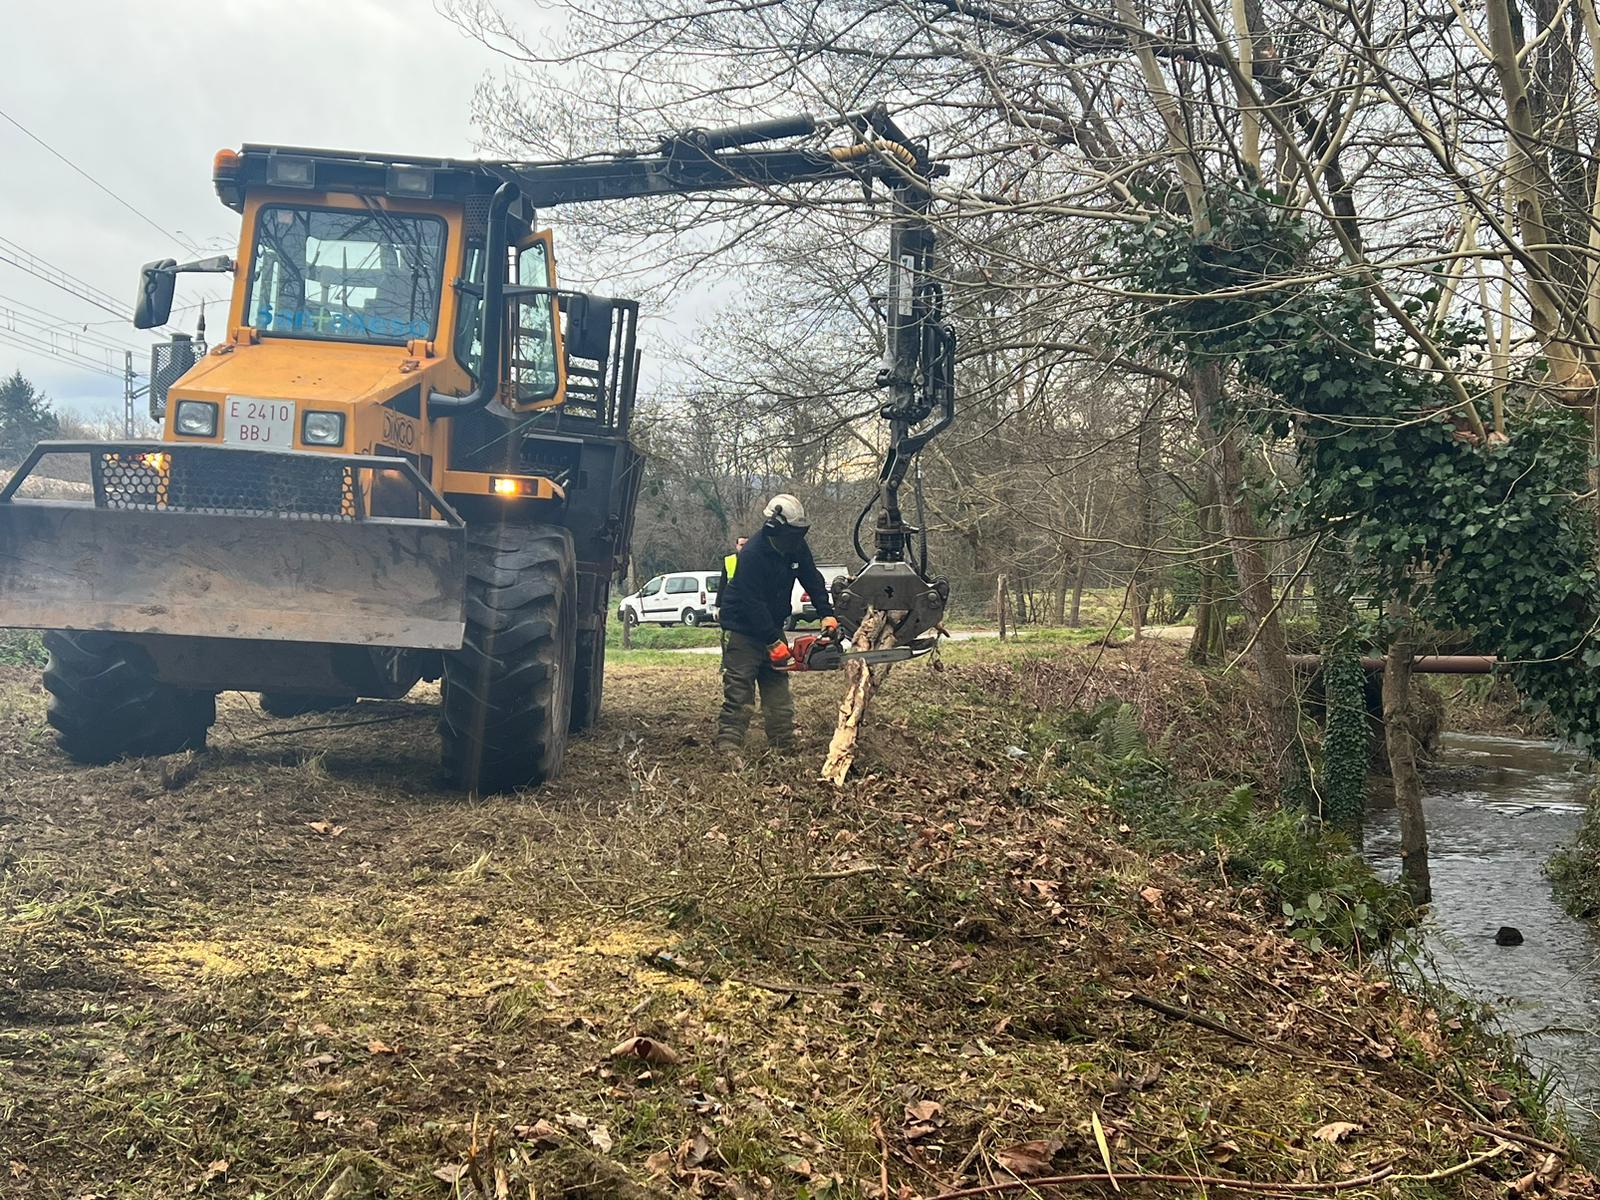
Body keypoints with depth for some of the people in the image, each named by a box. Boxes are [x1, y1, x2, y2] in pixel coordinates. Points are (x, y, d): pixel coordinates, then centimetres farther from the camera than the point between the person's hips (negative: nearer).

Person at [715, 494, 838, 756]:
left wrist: (826, 614, -7)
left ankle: (784, 746, 9)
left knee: (778, 691, 7)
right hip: (742, 630, -8)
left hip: (772, 627, 8)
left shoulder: (796, 547, -3)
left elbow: (813, 580, 6)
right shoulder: (752, 554, -26)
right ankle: (728, 749, -12)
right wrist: (774, 643, -26)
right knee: (739, 696, -11)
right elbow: (752, 604, -26)